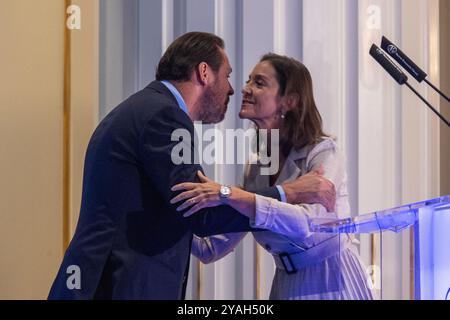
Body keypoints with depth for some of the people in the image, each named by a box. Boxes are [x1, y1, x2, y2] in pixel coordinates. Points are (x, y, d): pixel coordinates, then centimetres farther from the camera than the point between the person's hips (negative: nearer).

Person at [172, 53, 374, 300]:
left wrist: (230, 195, -40)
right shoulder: (256, 166, 3)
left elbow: (308, 223, -34)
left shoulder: (323, 152, -15)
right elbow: (215, 248, 4)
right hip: (287, 285, 6)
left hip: (332, 284, -6)